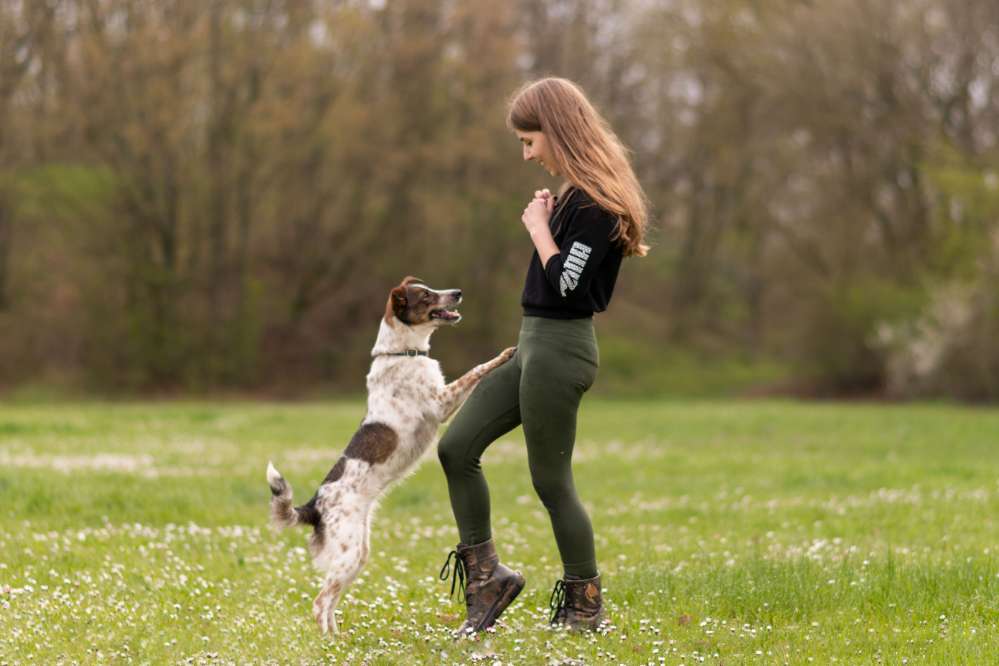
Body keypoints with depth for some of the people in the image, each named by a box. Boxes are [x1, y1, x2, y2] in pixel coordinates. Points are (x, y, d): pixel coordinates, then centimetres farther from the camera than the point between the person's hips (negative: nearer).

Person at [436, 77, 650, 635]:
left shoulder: (594, 203, -17)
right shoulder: (573, 196, 13)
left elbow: (566, 284, -23)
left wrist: (539, 229, -11)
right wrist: (544, 224, 5)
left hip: (560, 351, -10)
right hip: (535, 345, 10)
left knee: (551, 480, -1)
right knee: (456, 448, 6)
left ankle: (585, 606, 11)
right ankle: (487, 576, 11)